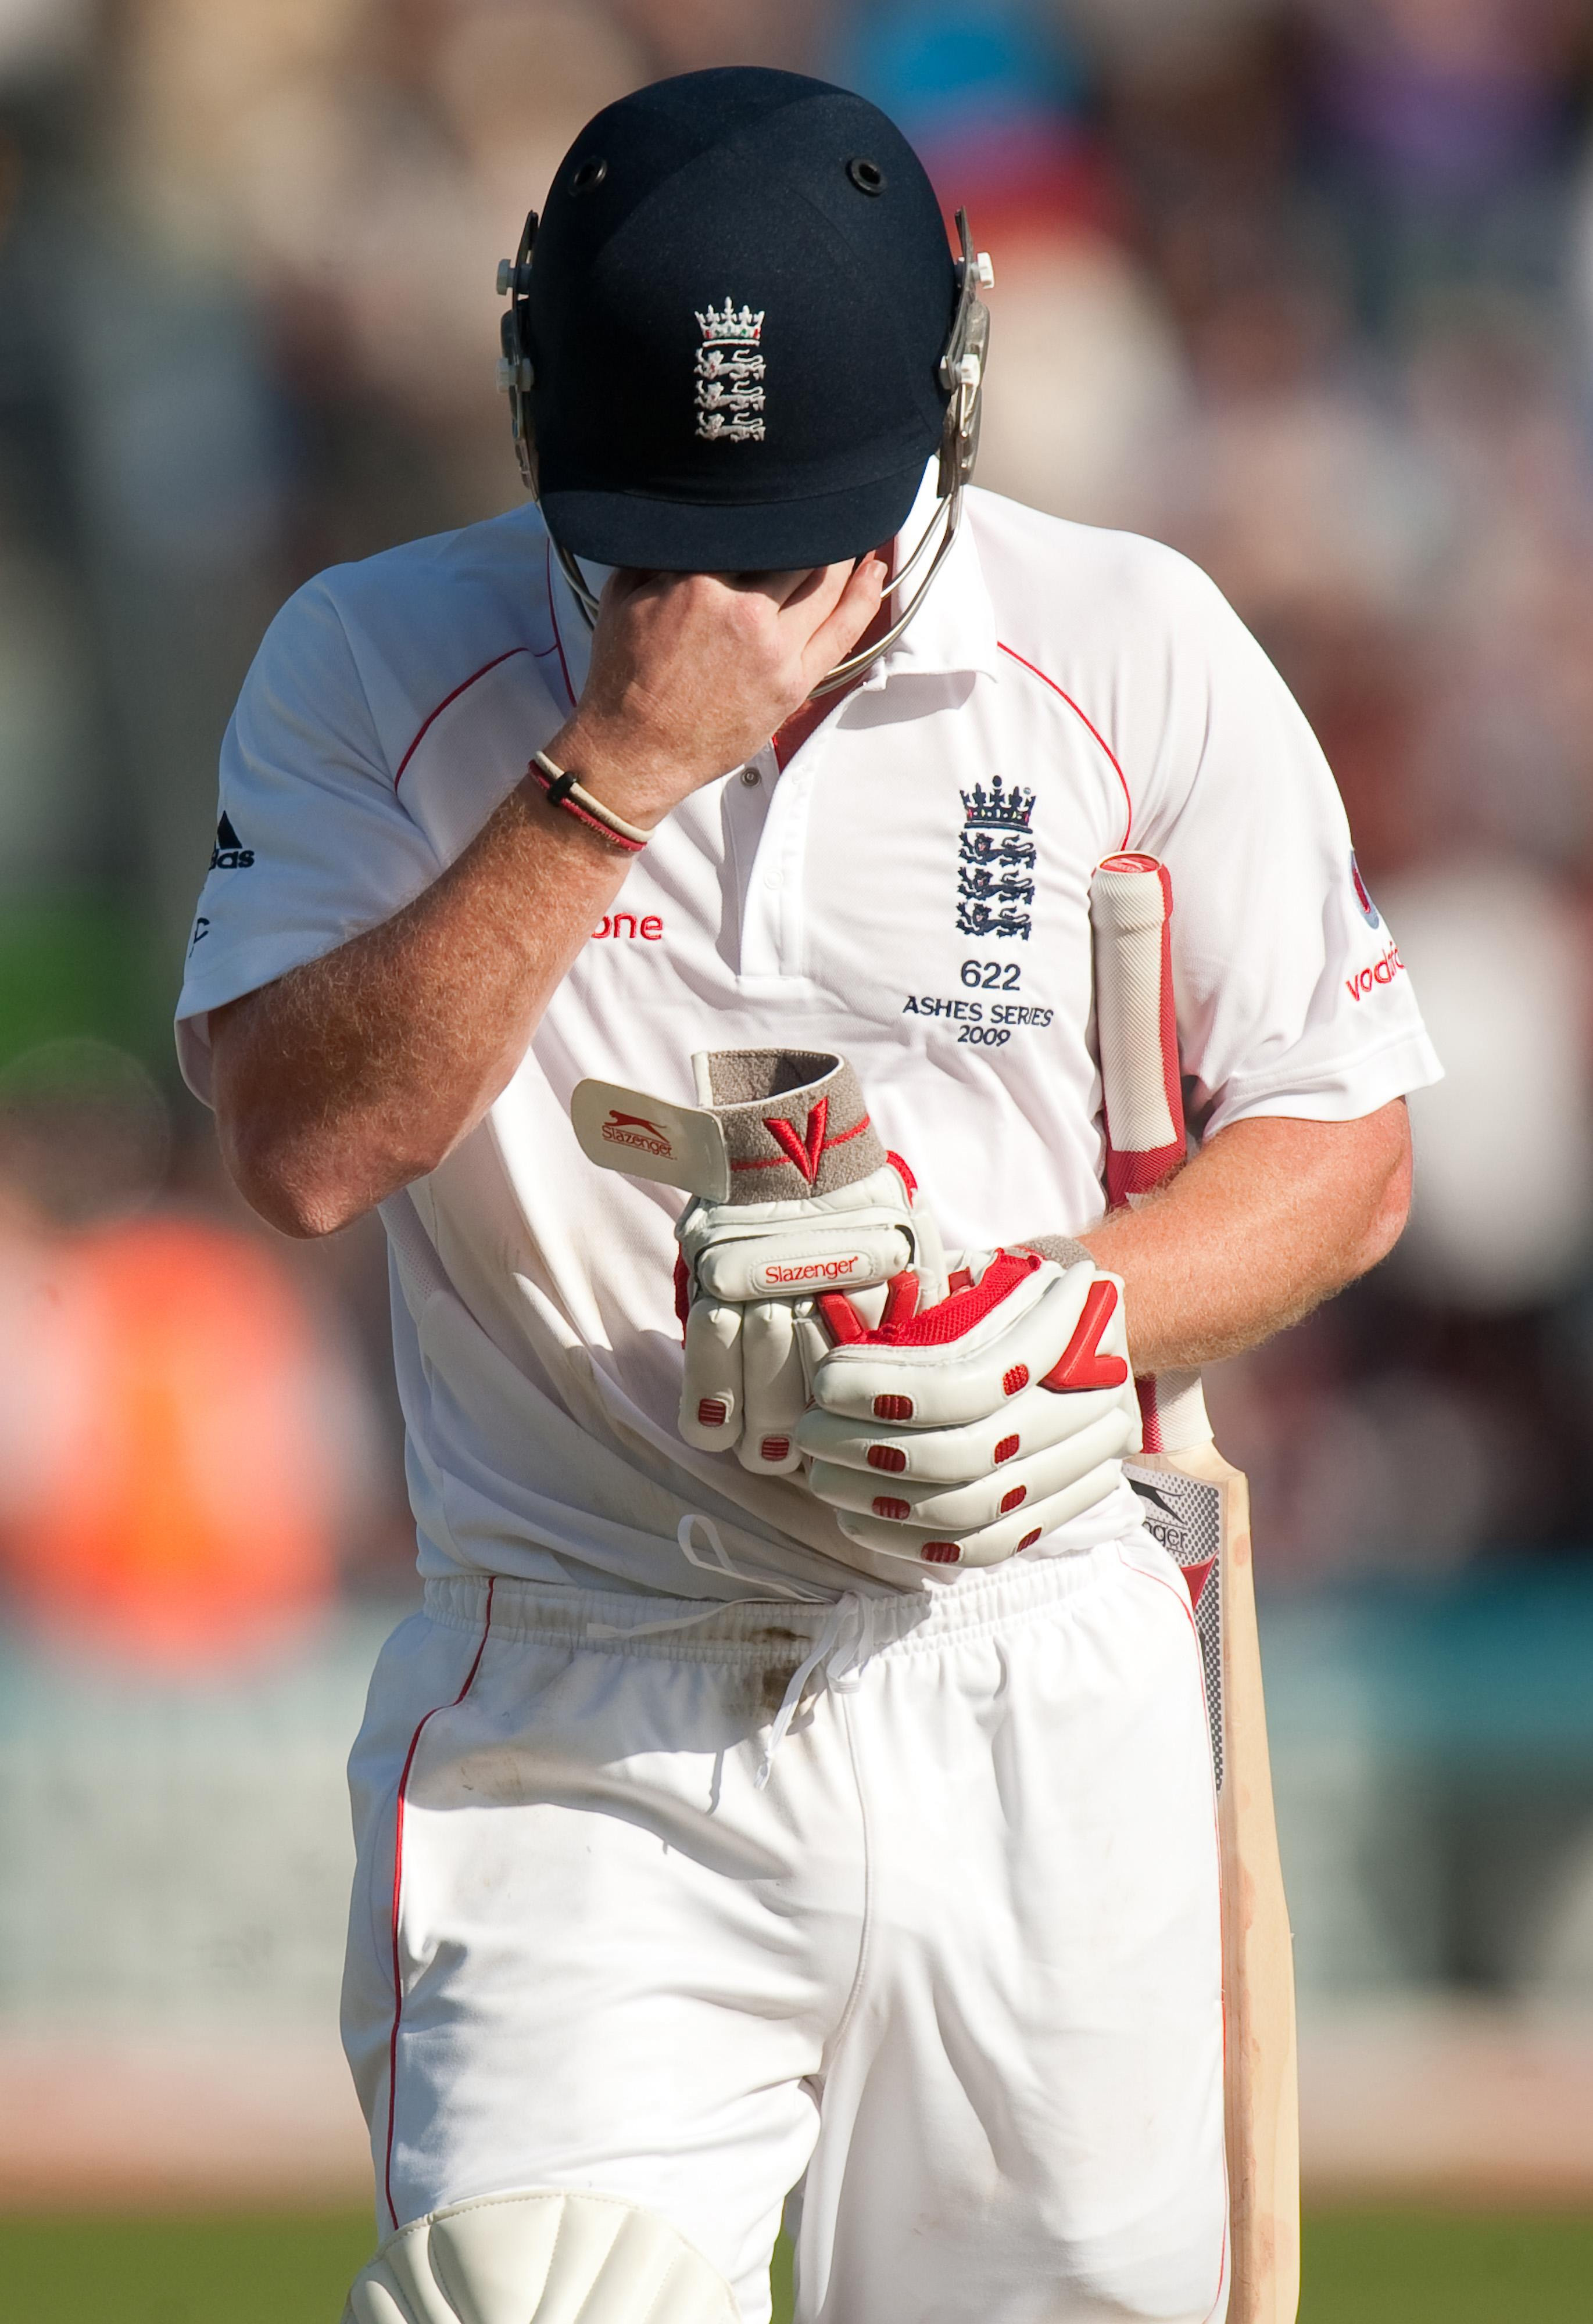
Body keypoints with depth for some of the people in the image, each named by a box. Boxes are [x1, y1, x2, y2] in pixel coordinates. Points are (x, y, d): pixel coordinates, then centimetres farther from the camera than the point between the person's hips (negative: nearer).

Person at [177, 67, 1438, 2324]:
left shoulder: (1135, 654, 0)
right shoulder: (376, 670, -1)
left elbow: (1342, 1149, 6)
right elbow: (305, 1146, -13)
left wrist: (1067, 1318, -13)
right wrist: (613, 774, -19)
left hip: (1044, 1711, 1)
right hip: (575, 1752, -1)